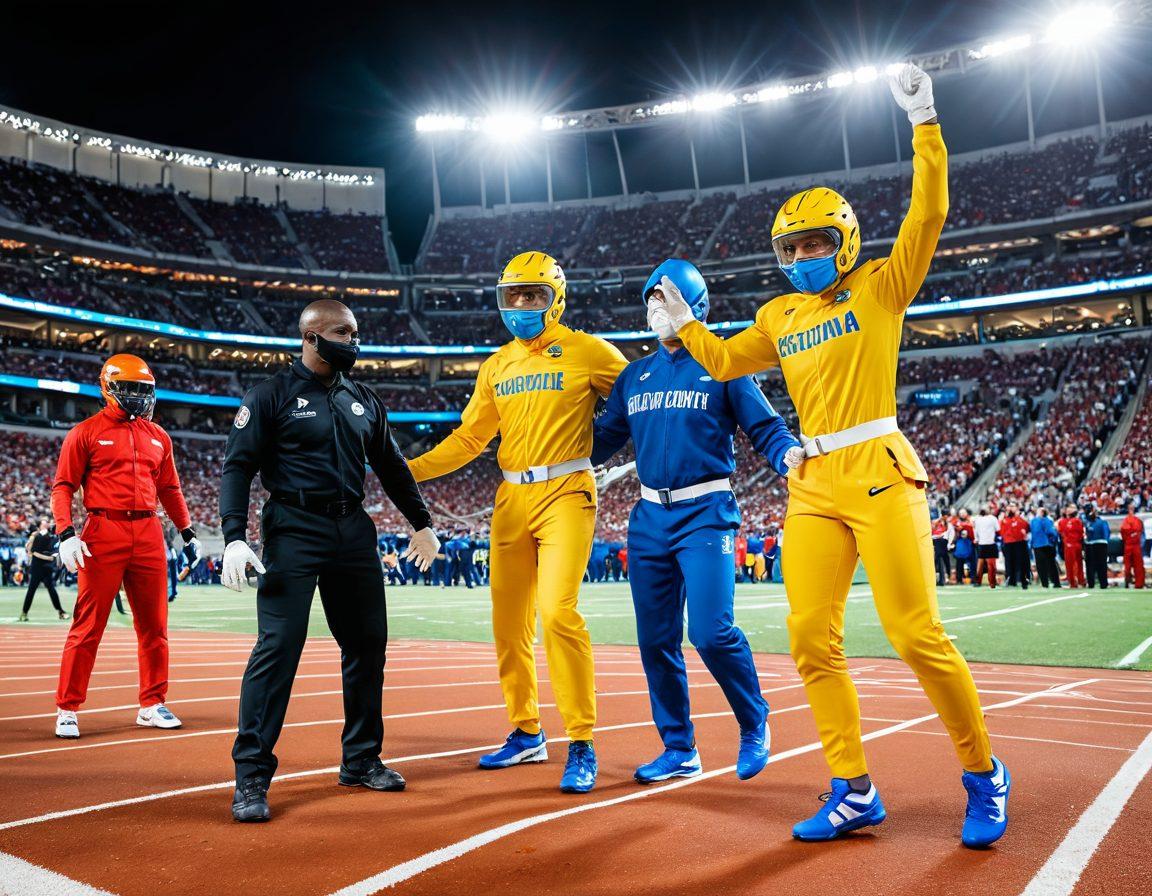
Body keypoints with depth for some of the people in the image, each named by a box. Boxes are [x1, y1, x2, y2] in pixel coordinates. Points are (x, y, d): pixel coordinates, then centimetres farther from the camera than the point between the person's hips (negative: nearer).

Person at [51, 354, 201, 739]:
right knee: (88, 626, -2)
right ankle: (66, 711, 9)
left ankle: (152, 705, 19)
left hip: (149, 534, 5)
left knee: (154, 624, 8)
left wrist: (188, 532, 17)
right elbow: (63, 487, -1)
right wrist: (66, 534, -13)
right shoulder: (86, 433, 1)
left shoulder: (158, 437, 15)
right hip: (103, 532, -5)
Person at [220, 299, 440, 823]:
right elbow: (238, 466, -6)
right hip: (294, 531, -6)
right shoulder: (271, 395, -2)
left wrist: (421, 523, 23)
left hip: (353, 532, 6)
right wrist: (234, 538, -18)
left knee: (368, 643, 8)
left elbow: (391, 466, 22)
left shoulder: (364, 401, 14)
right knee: (278, 644, -11)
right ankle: (251, 777, -2)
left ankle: (361, 761, 22)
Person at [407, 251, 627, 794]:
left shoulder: (586, 352, -1)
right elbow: (469, 439, 15)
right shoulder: (496, 366, 14)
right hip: (512, 498, 6)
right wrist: (407, 470, 7)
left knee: (556, 611, -18)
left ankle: (581, 745, -5)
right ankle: (526, 734, 26)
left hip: (565, 494, -6)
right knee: (509, 622, 9)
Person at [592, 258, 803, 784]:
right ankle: (679, 749, 21)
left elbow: (765, 428, -4)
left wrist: (791, 454, -25)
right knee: (655, 639, 6)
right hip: (649, 516, 5)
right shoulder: (635, 376, 14)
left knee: (711, 631, -14)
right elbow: (603, 439, 16)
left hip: (706, 512, -5)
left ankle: (754, 726, 13)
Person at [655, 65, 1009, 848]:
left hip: (880, 473, -6)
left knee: (916, 633, -8)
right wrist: (684, 322, 29)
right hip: (813, 486, 6)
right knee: (812, 638, 1)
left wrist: (923, 121, -9)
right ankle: (854, 791, 13)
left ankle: (985, 776, 14)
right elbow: (724, 362, 30)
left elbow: (929, 213, -7)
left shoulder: (880, 287, 4)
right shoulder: (779, 317, 17)